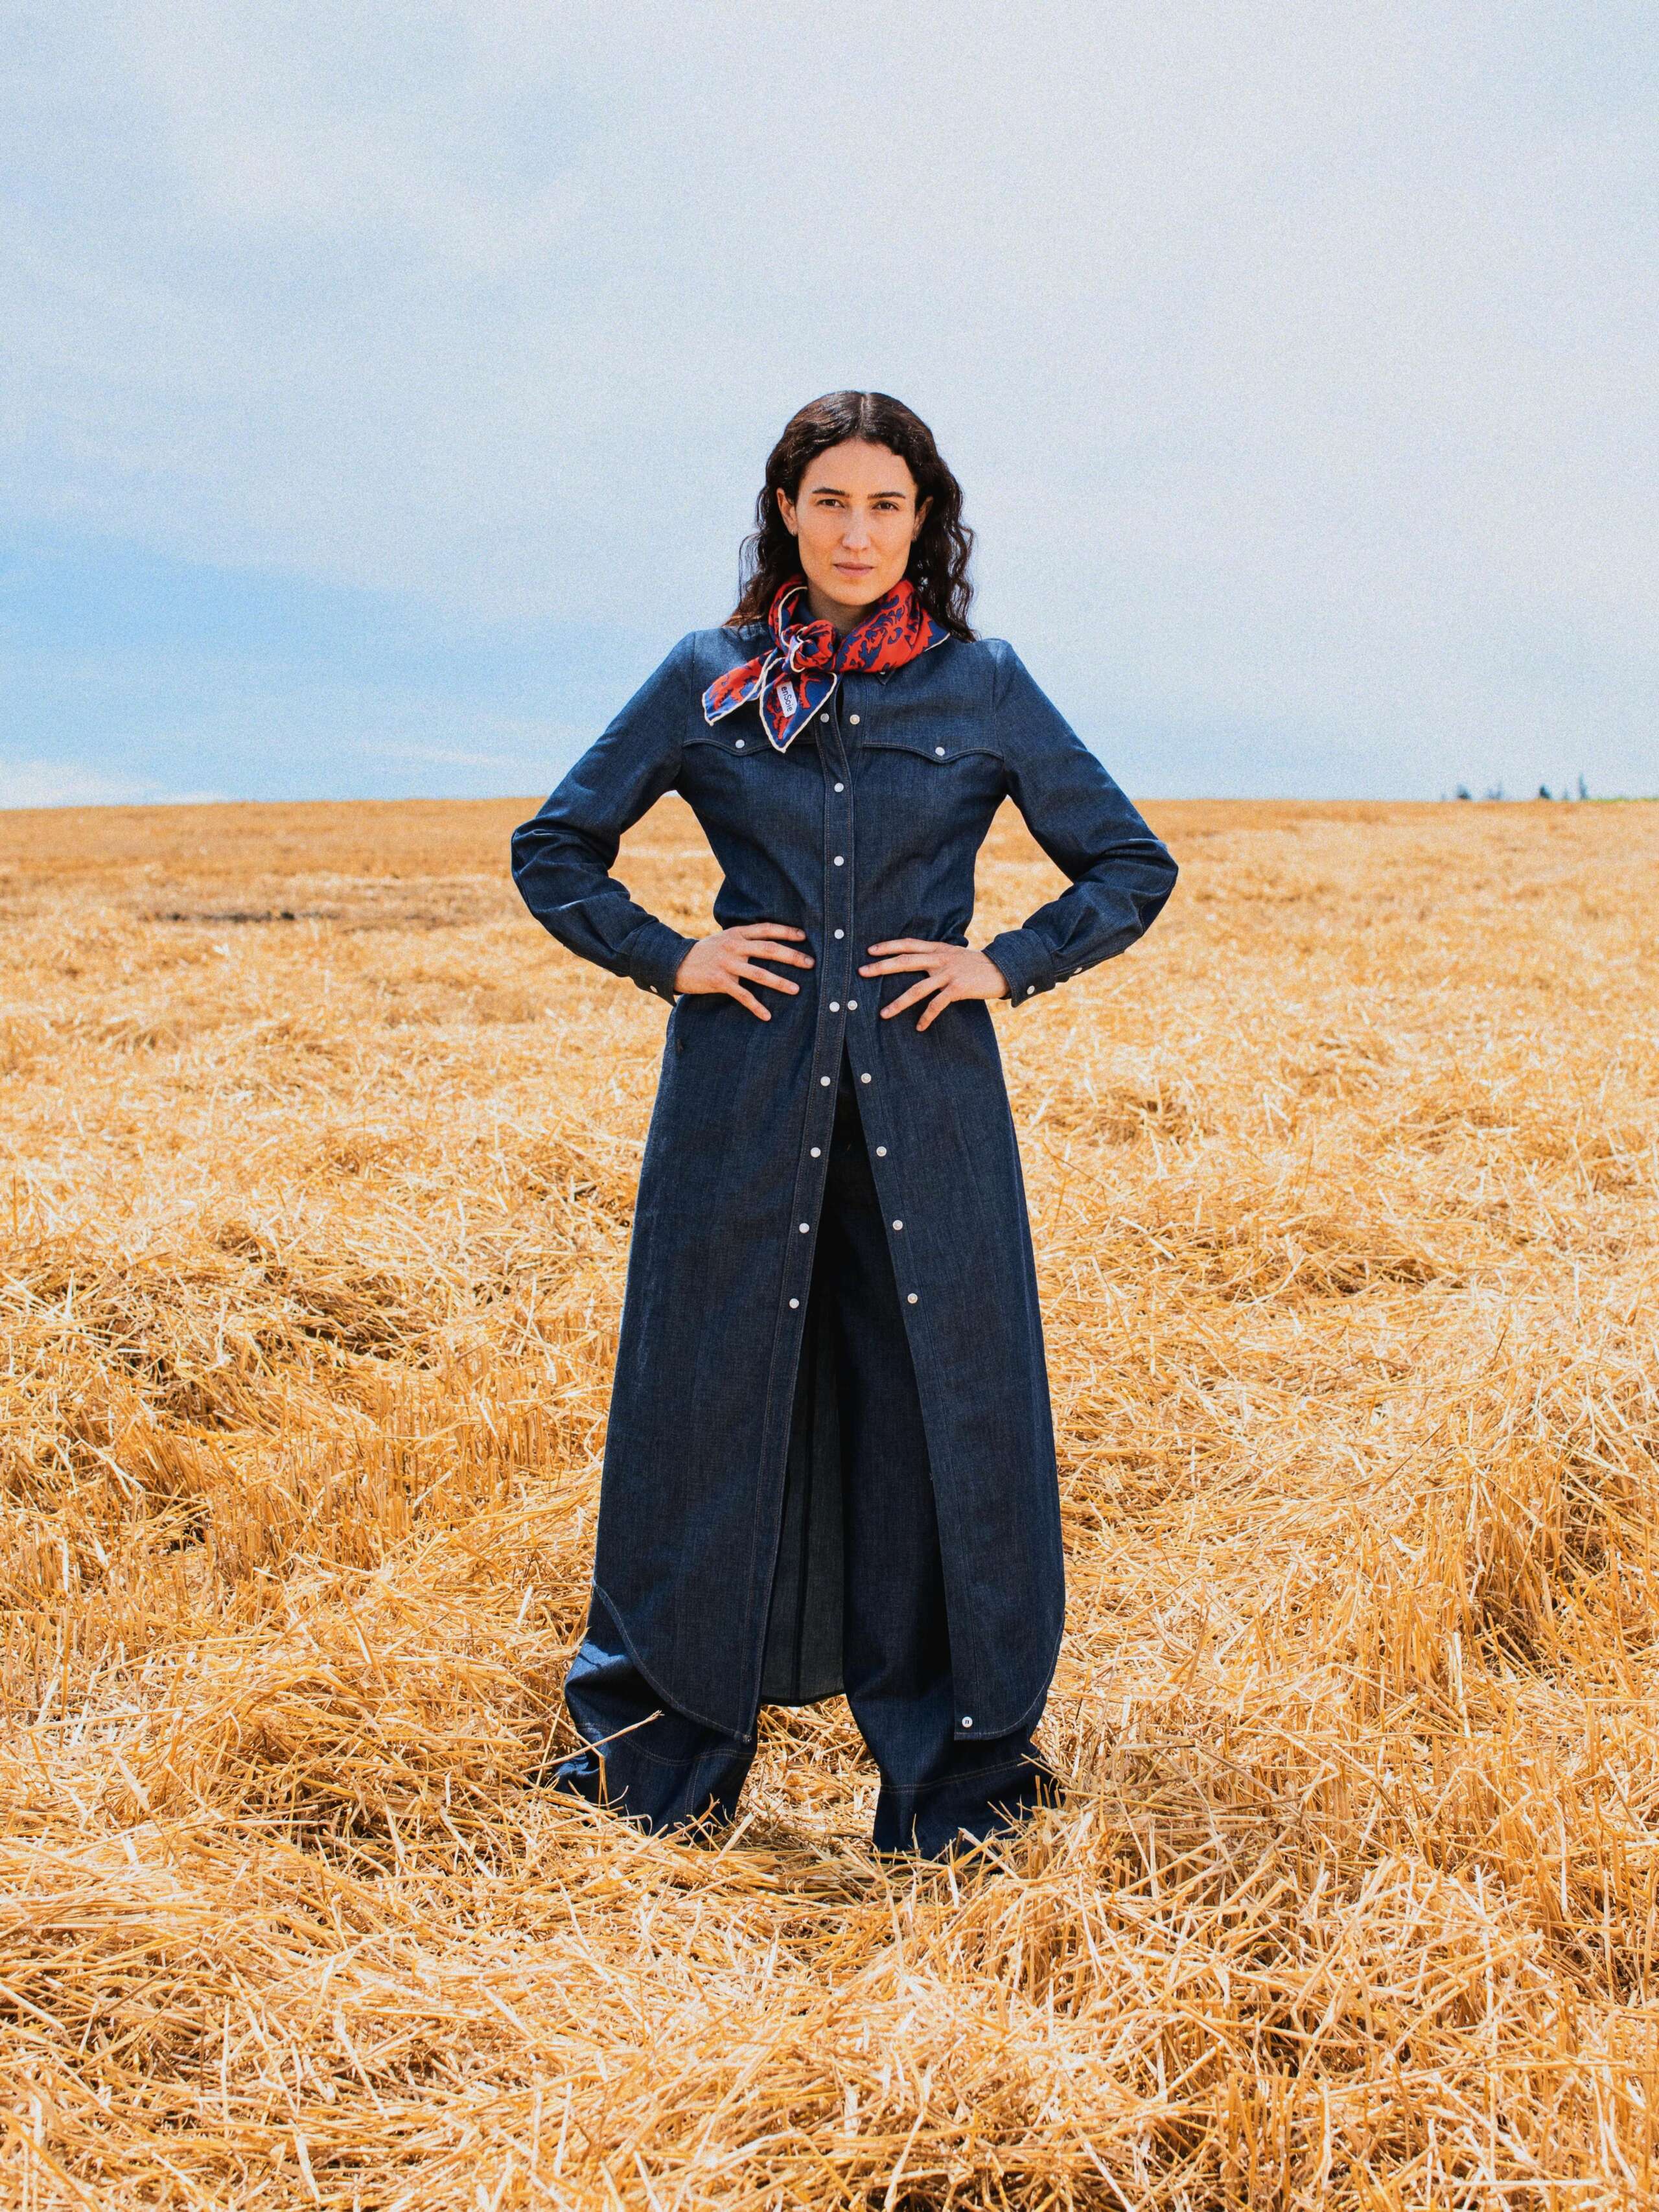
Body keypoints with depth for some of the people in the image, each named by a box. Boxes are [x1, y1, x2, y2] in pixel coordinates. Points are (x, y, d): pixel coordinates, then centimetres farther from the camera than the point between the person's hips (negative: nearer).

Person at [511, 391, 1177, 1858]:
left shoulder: (983, 685, 5)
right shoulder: (708, 679, 6)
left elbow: (1135, 867, 10)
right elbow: (553, 849, 13)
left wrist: (1009, 968, -2)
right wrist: (668, 960, 0)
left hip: (924, 1096, 0)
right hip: (745, 1094, 1)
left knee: (937, 1404, 1)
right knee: (716, 1401, 7)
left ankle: (953, 1777, 17)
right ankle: (666, 1748, 25)